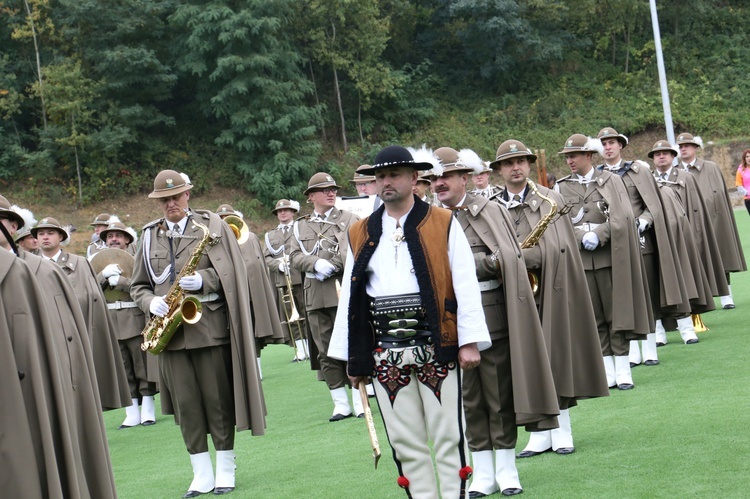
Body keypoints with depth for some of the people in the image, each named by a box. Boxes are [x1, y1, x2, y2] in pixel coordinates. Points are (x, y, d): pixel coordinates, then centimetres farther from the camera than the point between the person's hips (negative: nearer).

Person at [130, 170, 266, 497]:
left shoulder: (212, 225, 3)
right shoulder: (149, 236, 12)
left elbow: (231, 273, 0)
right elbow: (138, 286, 16)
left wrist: (203, 280, -17)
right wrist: (151, 302, -5)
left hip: (209, 326, -3)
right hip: (169, 329, 3)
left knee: (218, 400, 2)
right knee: (185, 405, 4)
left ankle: (225, 469, 14)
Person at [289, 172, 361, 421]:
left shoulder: (349, 219, 8)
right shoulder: (300, 226, 16)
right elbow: (295, 257, 5)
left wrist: (331, 267, -14)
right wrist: (316, 264, -13)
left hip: (343, 291, -3)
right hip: (315, 296, 3)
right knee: (325, 351, 3)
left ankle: (359, 400, 4)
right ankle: (340, 404, 9)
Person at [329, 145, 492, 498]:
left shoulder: (444, 224, 3)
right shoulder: (360, 235, 12)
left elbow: (466, 285, -1)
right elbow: (350, 296, 12)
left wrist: (469, 342, -9)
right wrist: (352, 359, 9)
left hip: (435, 346, -3)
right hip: (385, 353, 3)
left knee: (448, 436, 1)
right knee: (405, 442, 6)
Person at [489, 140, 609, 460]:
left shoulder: (549, 200, 2)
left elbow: (556, 248, -9)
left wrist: (519, 256, -18)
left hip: (548, 290, -2)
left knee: (554, 357, 1)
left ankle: (562, 431, 11)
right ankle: (541, 434, 11)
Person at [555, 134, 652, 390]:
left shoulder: (611, 181, 6)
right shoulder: (561, 187, 9)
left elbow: (621, 218, -4)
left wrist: (598, 235, -16)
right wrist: (582, 238, -13)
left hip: (610, 256, -1)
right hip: (579, 259, 2)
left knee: (617, 311, 0)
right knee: (593, 317, 3)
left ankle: (622, 369, 5)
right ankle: (606, 370, 10)